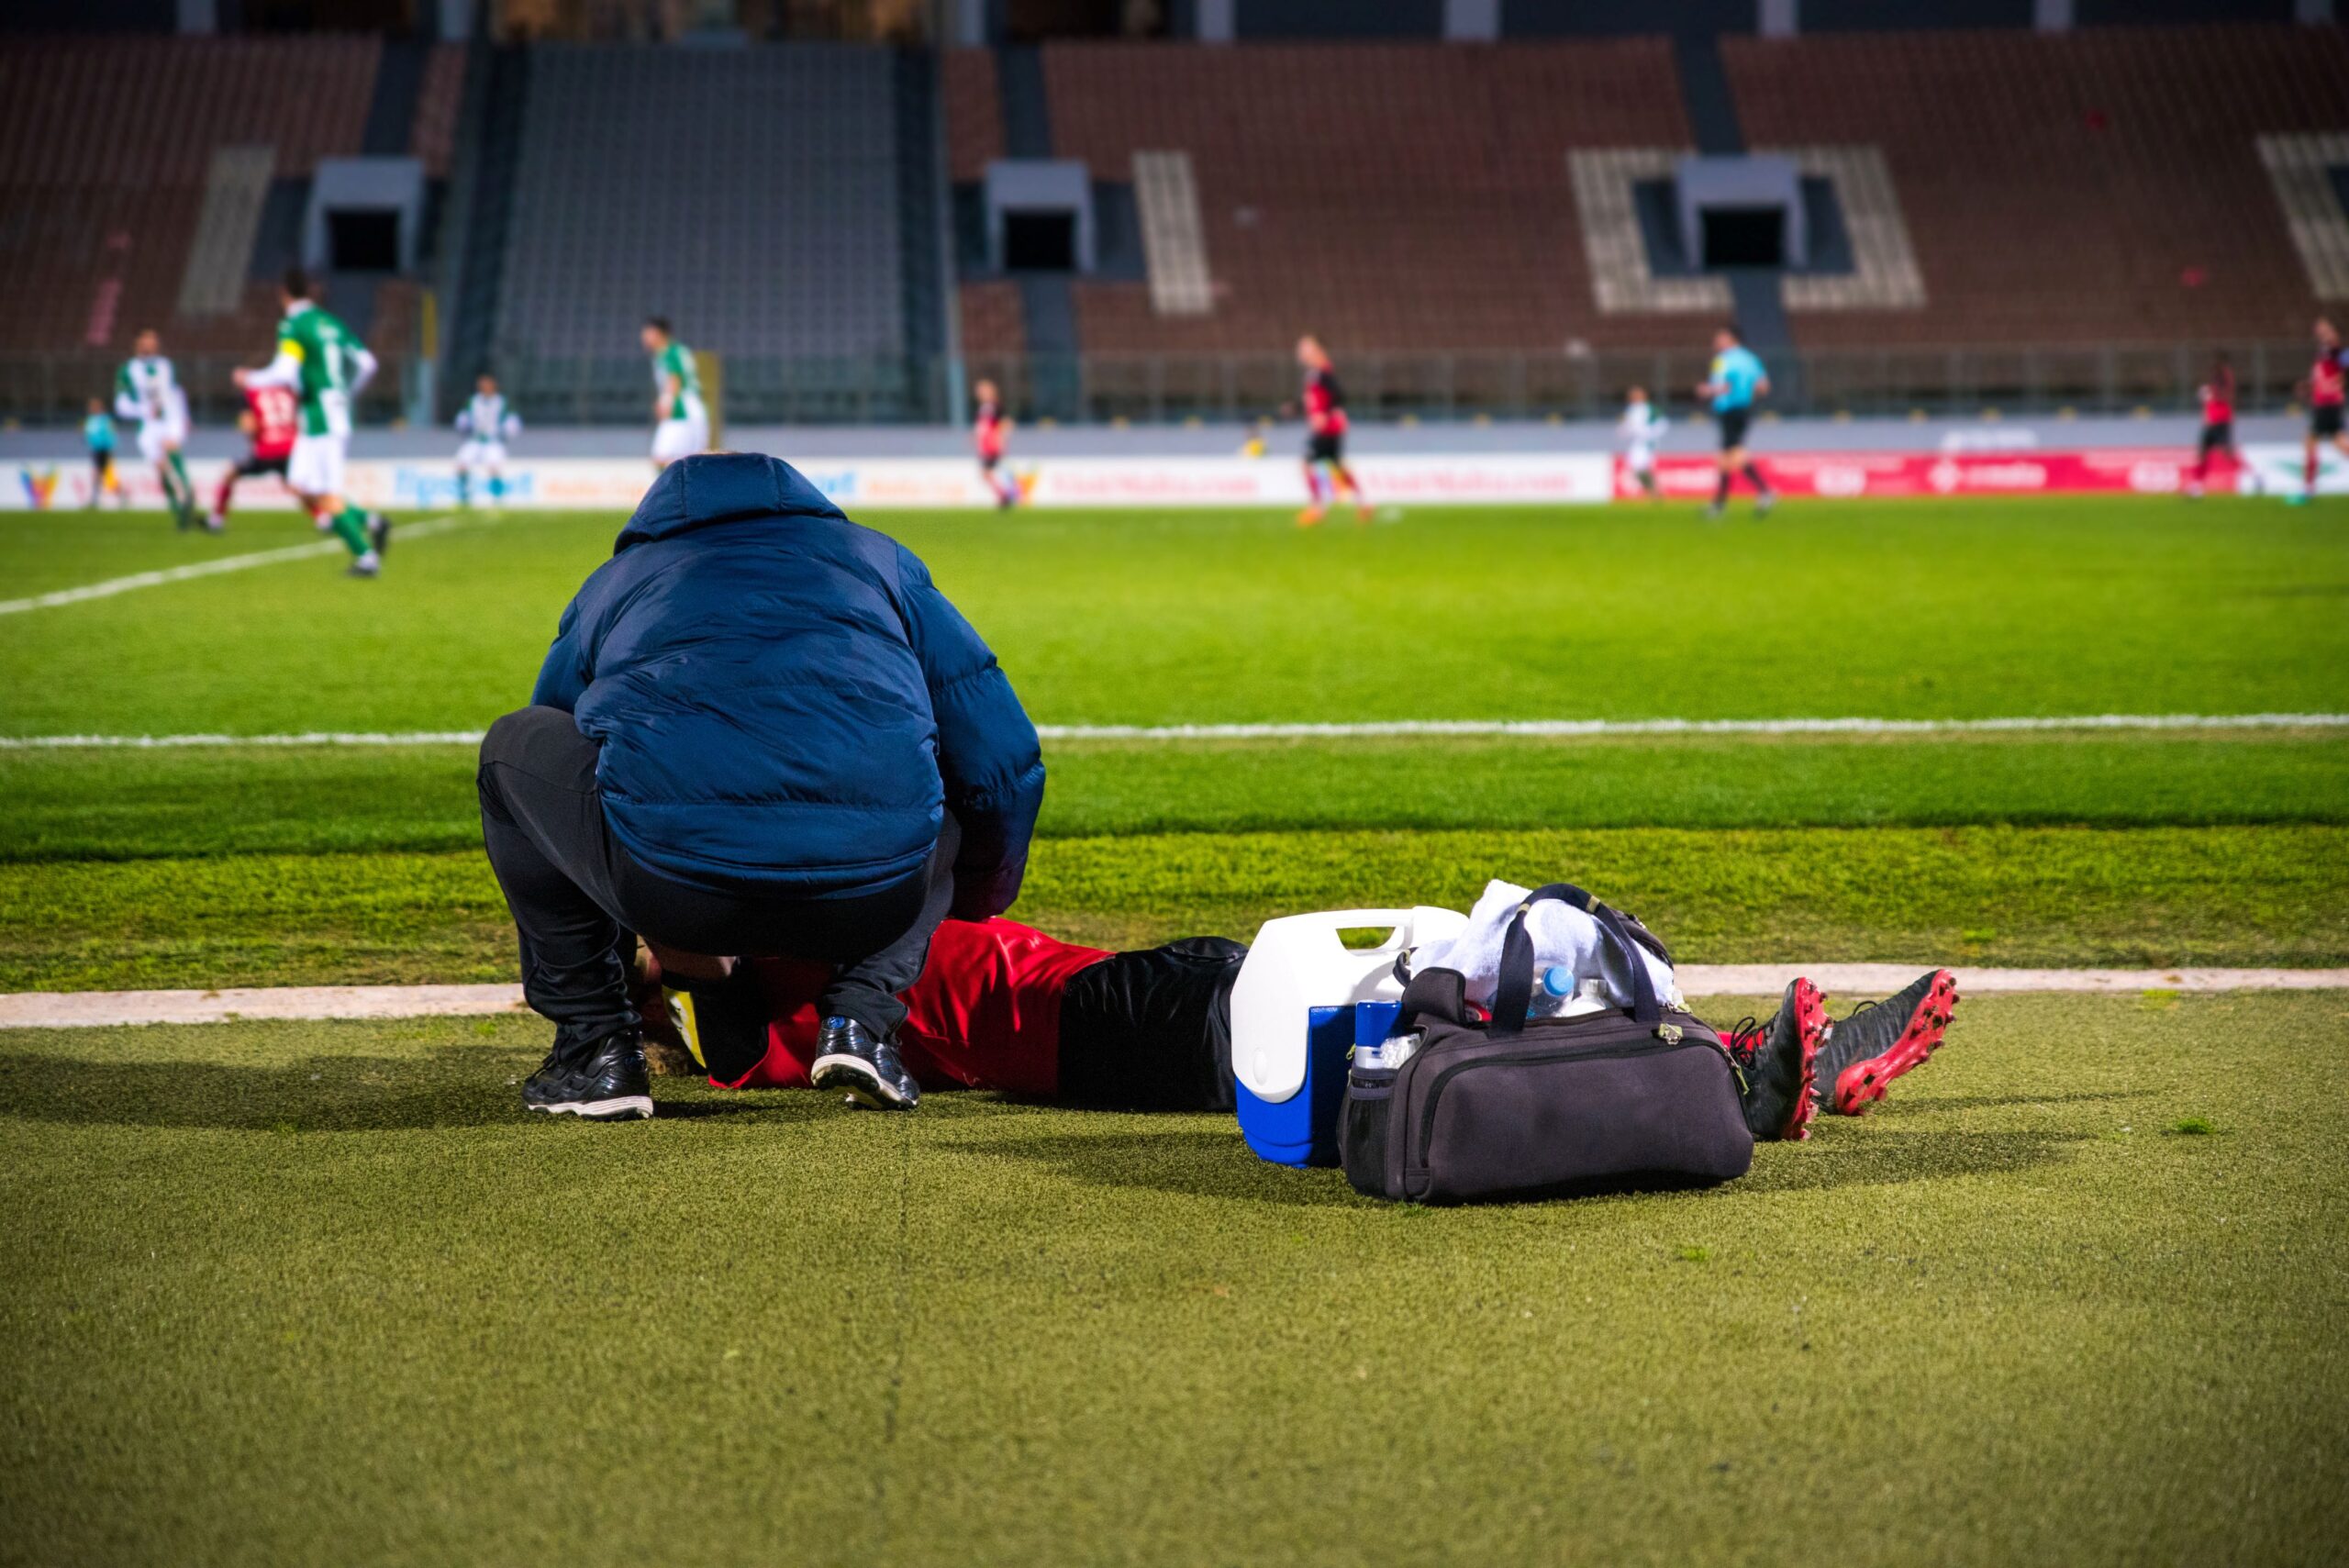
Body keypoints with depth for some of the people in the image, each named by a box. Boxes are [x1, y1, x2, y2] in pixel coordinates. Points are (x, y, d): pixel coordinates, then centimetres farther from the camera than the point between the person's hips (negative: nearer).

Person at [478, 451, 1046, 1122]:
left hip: (670, 883, -1)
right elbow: (1004, 761, 29)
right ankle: (862, 1017, 12)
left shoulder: (610, 586, 34)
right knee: (944, 813, 37)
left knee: (512, 746, 28)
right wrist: (966, 919, 48)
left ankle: (596, 1042, 21)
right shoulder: (878, 560, 32)